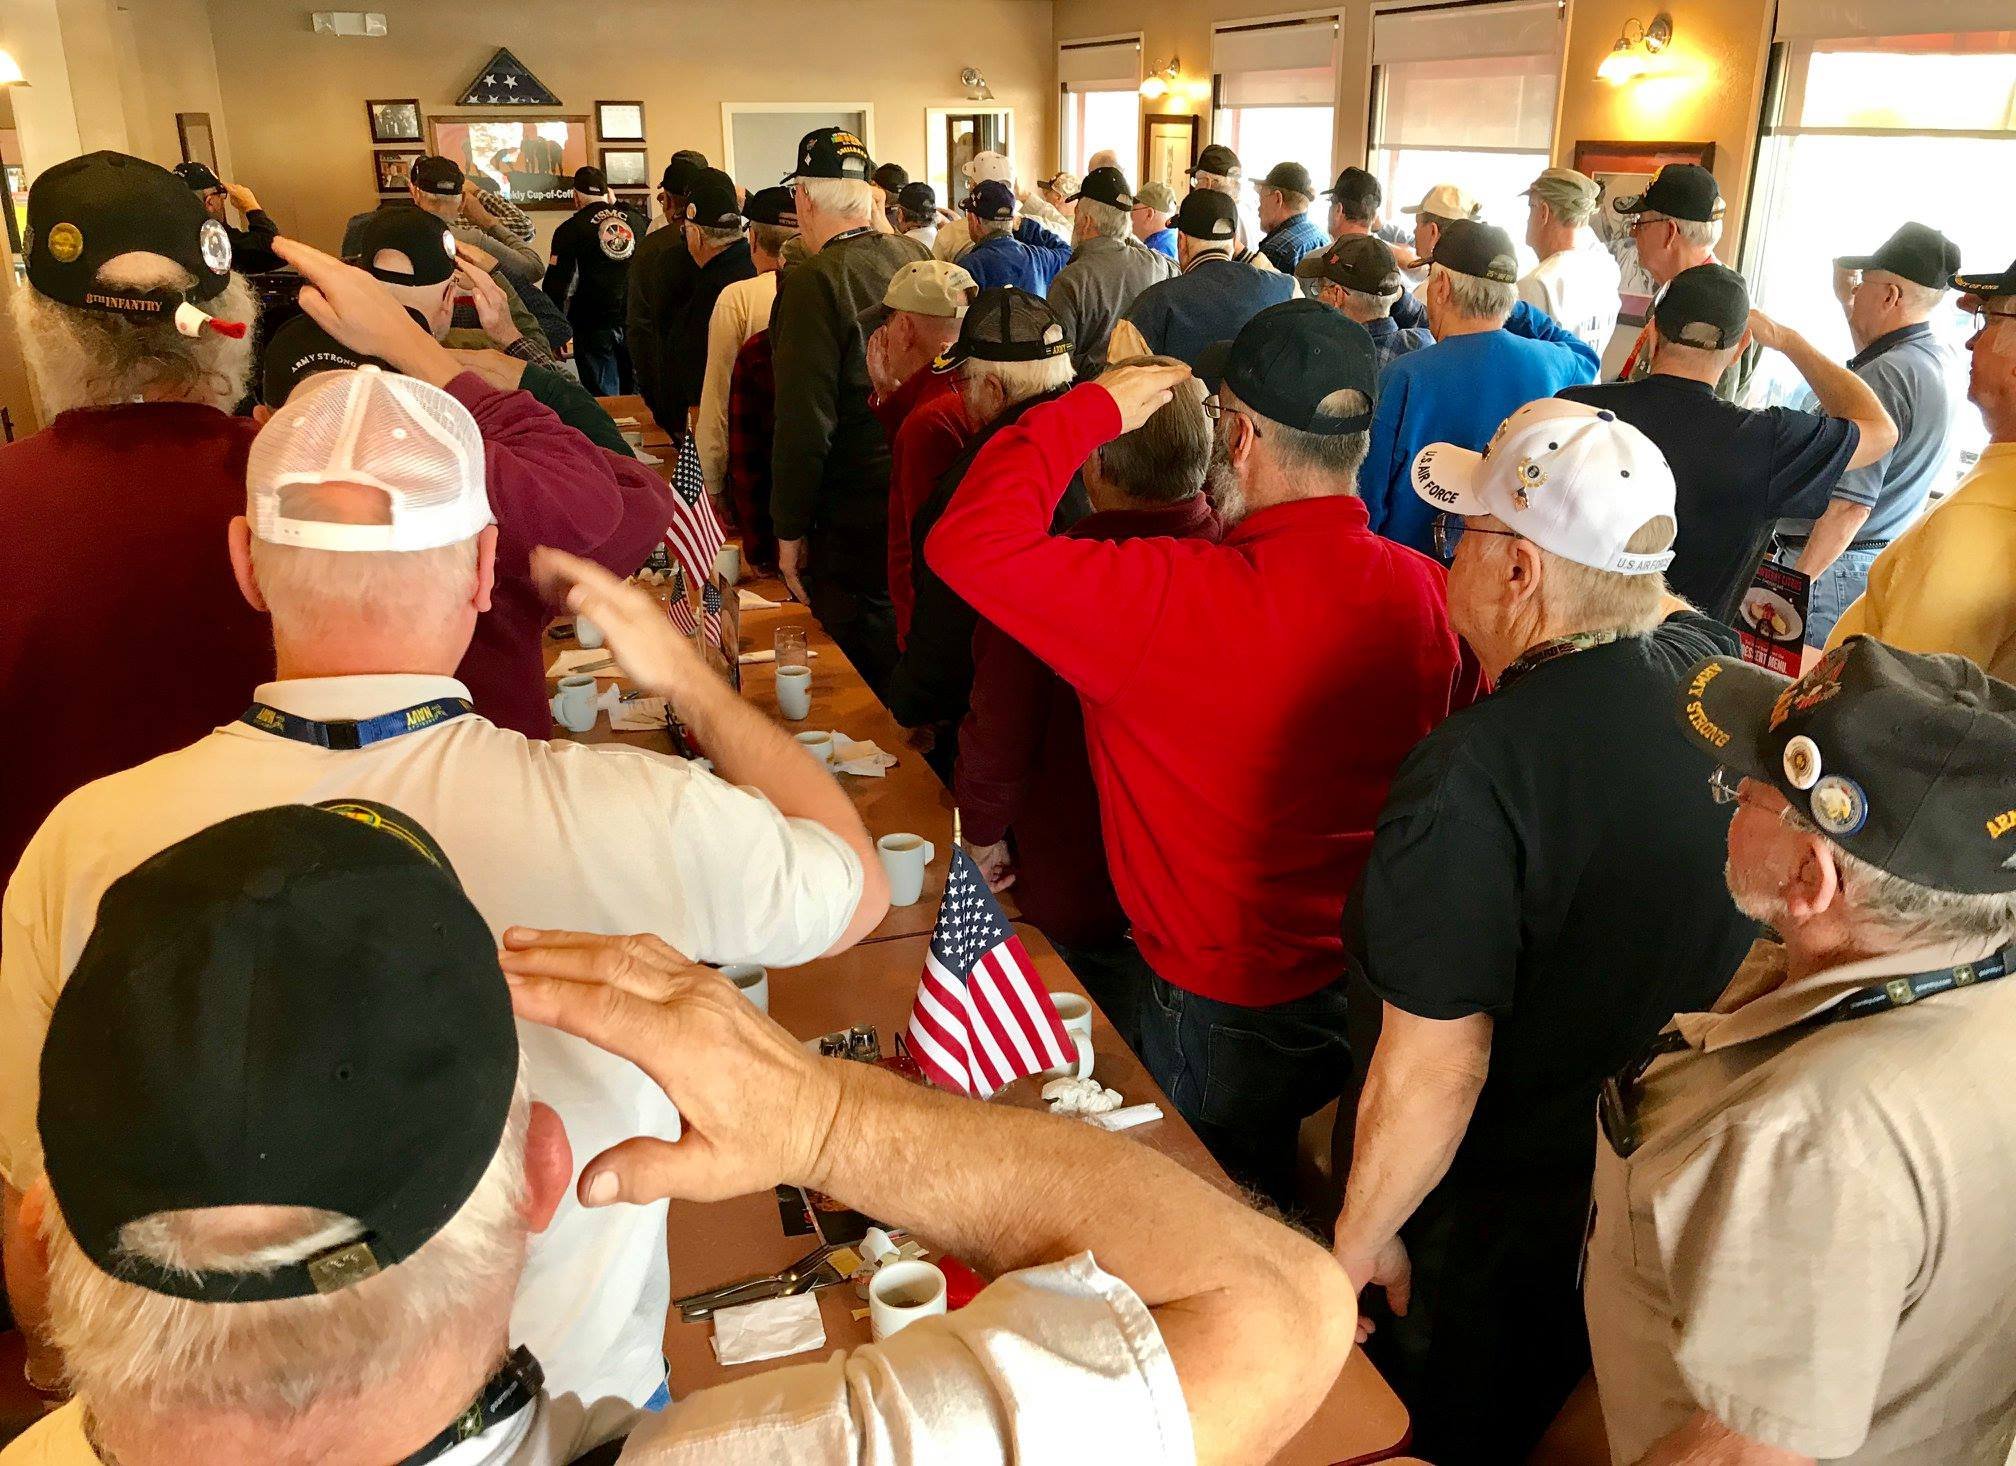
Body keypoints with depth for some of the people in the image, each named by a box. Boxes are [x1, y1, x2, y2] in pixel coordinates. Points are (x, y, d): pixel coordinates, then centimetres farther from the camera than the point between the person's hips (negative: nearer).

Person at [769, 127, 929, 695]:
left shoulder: (813, 281, -17)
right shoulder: (916, 256, 3)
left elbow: (804, 423, -18)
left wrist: (789, 531, -9)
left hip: (856, 519, -7)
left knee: (865, 679, 6)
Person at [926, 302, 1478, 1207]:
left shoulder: (1173, 600, -31)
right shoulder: (1427, 591, -10)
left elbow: (969, 540, -30)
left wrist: (1093, 409, -20)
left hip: (1229, 1008, -6)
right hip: (1387, 986, 6)